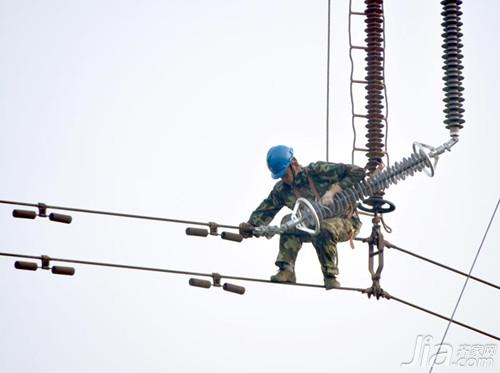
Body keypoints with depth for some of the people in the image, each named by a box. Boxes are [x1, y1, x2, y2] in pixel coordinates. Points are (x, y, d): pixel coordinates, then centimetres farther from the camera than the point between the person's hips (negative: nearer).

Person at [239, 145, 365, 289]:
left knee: (324, 229, -38)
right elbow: (265, 210, 0)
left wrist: (333, 190, -27)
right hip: (314, 227, 6)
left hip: (345, 222, -5)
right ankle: (286, 270, -18)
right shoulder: (281, 190, 2)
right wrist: (251, 226, -19)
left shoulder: (318, 171, -16)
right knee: (289, 221, -18)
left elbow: (357, 172, -18)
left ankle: (330, 275, -20)